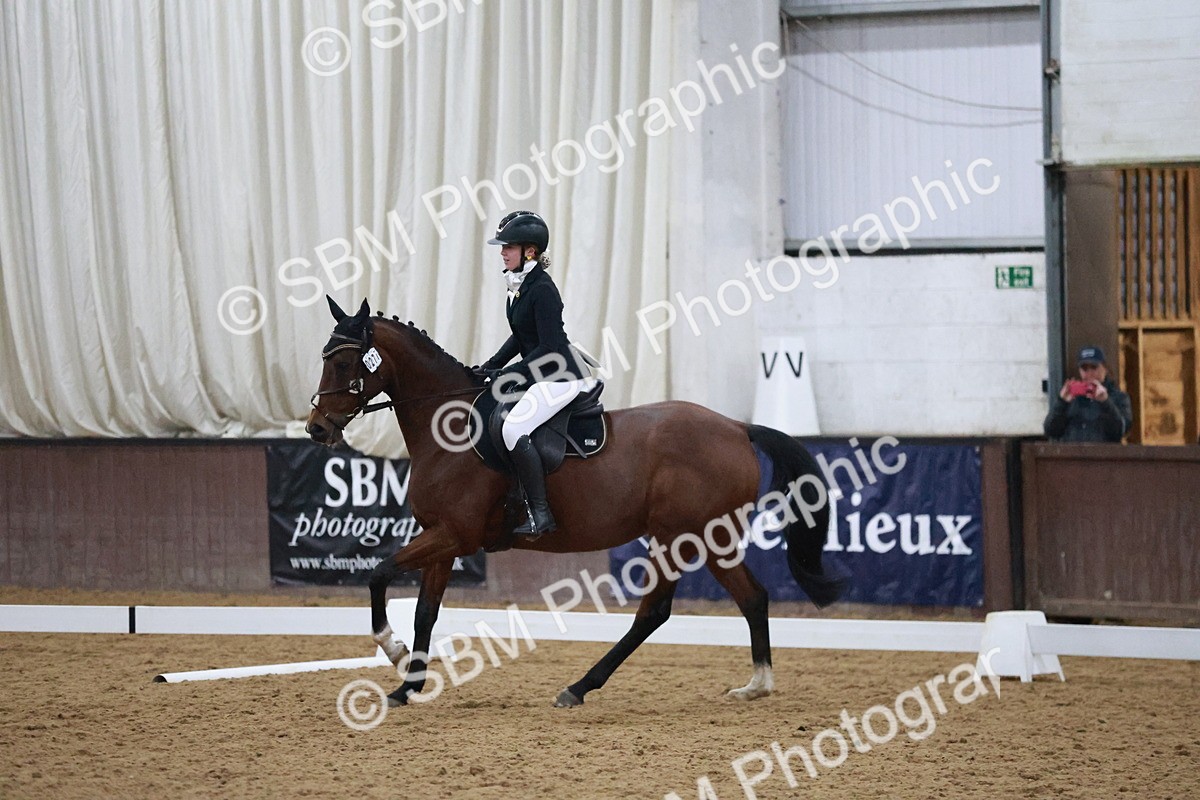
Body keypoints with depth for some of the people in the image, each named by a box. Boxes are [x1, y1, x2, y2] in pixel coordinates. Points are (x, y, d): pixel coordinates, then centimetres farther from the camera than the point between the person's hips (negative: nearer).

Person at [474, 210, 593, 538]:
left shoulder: (542, 289, -18)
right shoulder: (519, 286, 11)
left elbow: (549, 347, -22)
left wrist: (508, 374, -20)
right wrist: (490, 366, 10)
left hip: (559, 377, -11)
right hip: (538, 376, 11)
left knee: (514, 428, -26)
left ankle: (540, 514, -24)